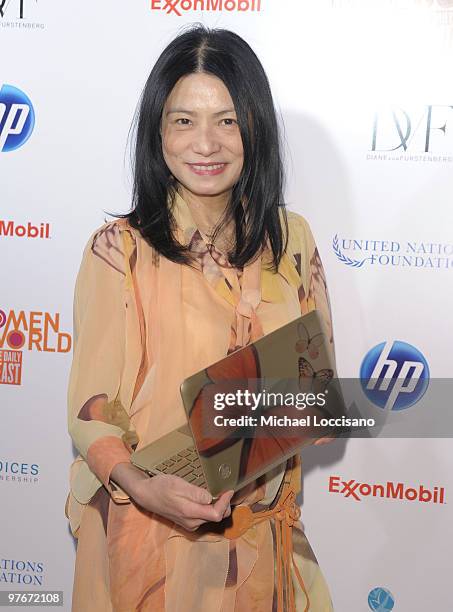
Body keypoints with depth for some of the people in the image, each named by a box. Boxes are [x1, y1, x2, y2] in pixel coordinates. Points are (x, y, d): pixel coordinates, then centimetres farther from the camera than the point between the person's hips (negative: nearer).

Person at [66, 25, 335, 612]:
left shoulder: (292, 240, -3)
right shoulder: (118, 249, -14)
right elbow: (90, 411, -11)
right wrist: (143, 486, -28)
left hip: (263, 529, 3)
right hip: (147, 533, -3)